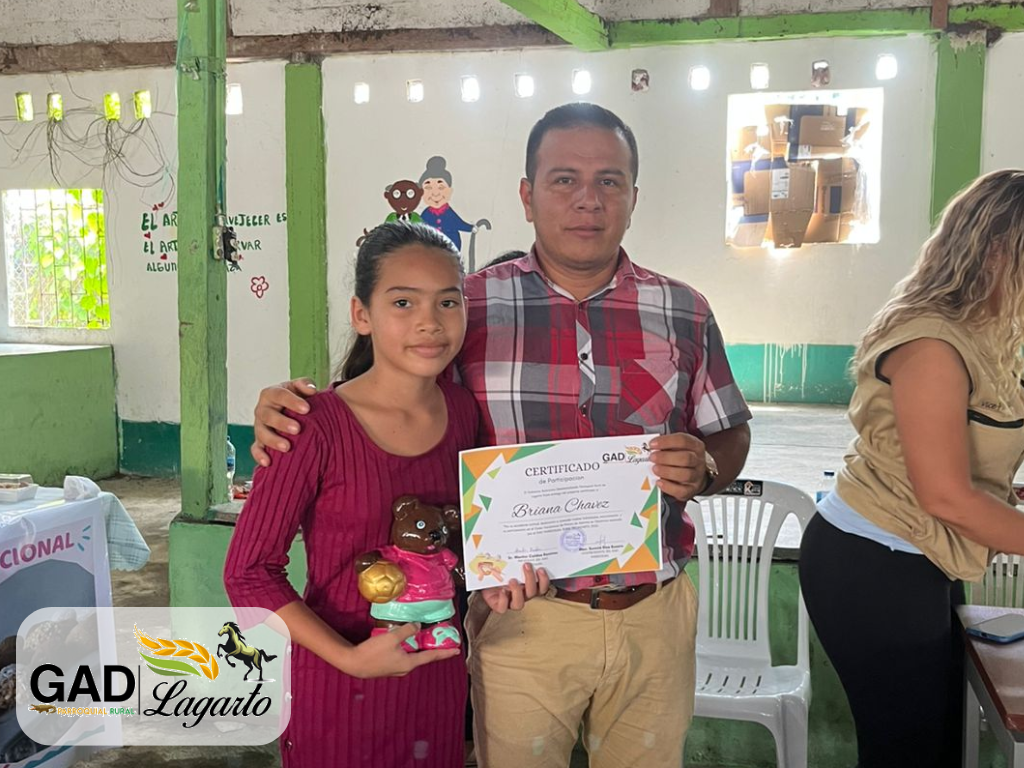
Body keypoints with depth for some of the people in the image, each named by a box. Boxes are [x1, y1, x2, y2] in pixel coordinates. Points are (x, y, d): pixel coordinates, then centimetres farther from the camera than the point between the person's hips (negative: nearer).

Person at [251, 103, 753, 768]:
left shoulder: (685, 313, 3)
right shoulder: (470, 306, -4)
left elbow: (731, 435, 12)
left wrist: (703, 468, -10)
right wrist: (289, 409, -13)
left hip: (653, 617, 3)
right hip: (521, 619, -2)